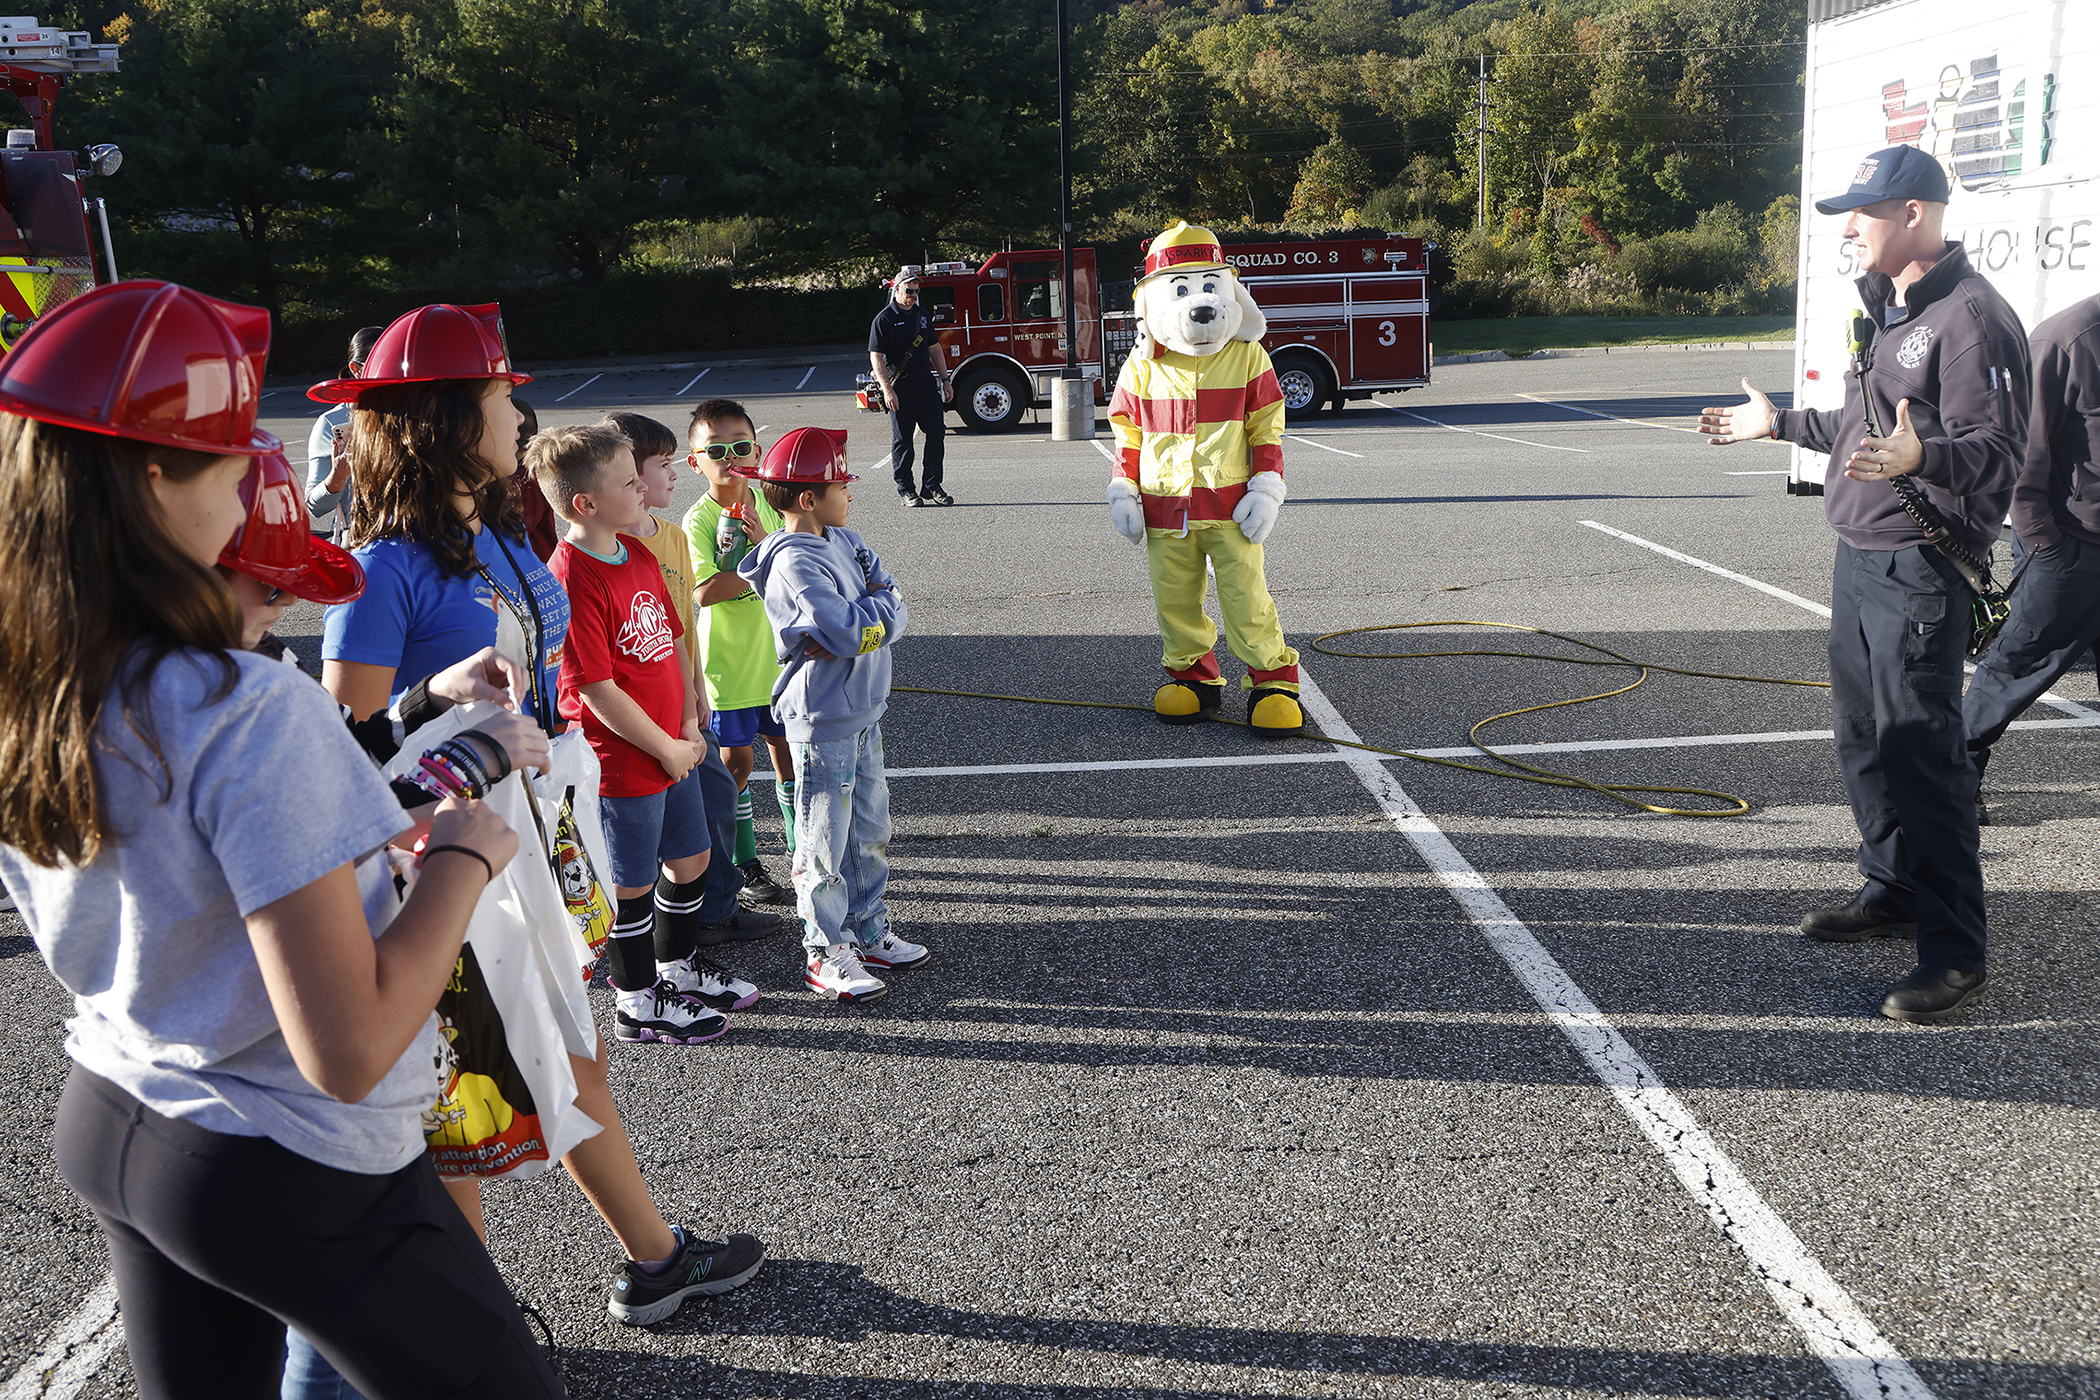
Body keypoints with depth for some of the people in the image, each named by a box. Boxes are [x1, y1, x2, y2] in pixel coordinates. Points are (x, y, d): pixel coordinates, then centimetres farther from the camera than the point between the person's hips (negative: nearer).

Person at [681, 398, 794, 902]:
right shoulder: (698, 520, -13)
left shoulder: (765, 503, 3)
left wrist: (764, 542, -17)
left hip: (777, 654, 5)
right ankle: (746, 864, 16)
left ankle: (798, 842, 29)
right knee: (735, 762, 4)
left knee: (787, 750, 13)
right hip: (728, 663, -4)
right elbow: (704, 592, -25)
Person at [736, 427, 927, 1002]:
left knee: (871, 828, 17)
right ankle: (824, 953, 15)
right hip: (823, 720, -9)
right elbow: (848, 629, -27)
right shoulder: (792, 563, -20)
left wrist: (859, 625, -17)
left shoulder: (843, 539, 7)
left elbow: (894, 606, 1)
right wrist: (882, 605, -9)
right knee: (826, 839, 3)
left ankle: (868, 932, 31)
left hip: (863, 708, 9)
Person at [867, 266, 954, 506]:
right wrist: (887, 390, -18)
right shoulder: (884, 319, -5)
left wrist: (945, 380, 14)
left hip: (928, 387, 6)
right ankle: (906, 489, 9)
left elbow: (934, 349, 20)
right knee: (902, 440, 0)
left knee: (936, 433, 0)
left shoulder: (922, 316, 14)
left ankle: (931, 486, 7)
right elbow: (876, 357, -10)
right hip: (901, 390, -6)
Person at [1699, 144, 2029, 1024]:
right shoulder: (1889, 308, 16)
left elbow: (1998, 448, -24)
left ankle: (1955, 954, -4)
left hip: (1921, 570, -10)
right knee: (1864, 738, 18)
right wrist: (1778, 424, 34)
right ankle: (1892, 893, 34)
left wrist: (1922, 457, -42)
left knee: (1920, 753, -10)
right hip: (1860, 557, 10)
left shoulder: (1970, 317, -15)